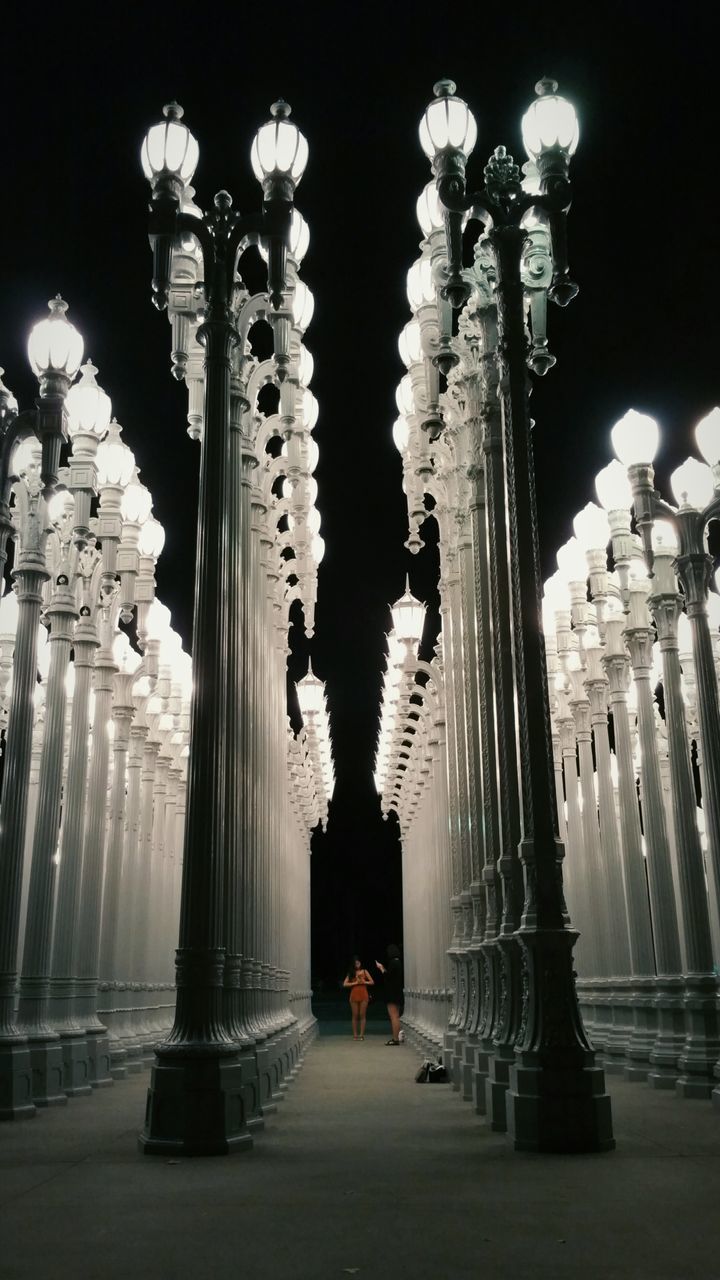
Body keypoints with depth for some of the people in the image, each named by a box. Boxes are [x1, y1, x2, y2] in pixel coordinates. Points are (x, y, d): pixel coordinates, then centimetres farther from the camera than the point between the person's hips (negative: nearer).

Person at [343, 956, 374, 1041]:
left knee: (362, 1015, -1)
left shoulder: (364, 971, 7)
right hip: (354, 995, 1)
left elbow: (372, 982, 6)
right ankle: (355, 1034, 6)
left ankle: (361, 1034, 3)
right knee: (355, 1015, 2)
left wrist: (364, 982, -9)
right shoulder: (351, 973, 8)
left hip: (363, 995, -1)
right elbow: (345, 984, -1)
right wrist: (355, 983, -8)